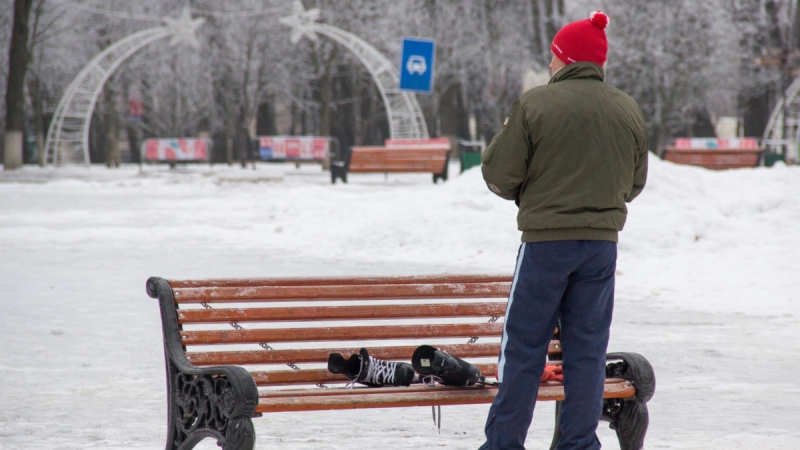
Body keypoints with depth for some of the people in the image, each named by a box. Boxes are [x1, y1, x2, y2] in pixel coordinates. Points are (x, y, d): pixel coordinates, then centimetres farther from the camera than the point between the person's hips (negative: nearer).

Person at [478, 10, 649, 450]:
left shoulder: (536, 104, -11)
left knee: (523, 347, 4)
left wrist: (525, 194, 14)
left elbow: (499, 174, -7)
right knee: (587, 349, 9)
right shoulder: (629, 110, 4)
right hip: (602, 243, 4)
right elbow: (635, 182, 13)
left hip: (546, 239, -4)